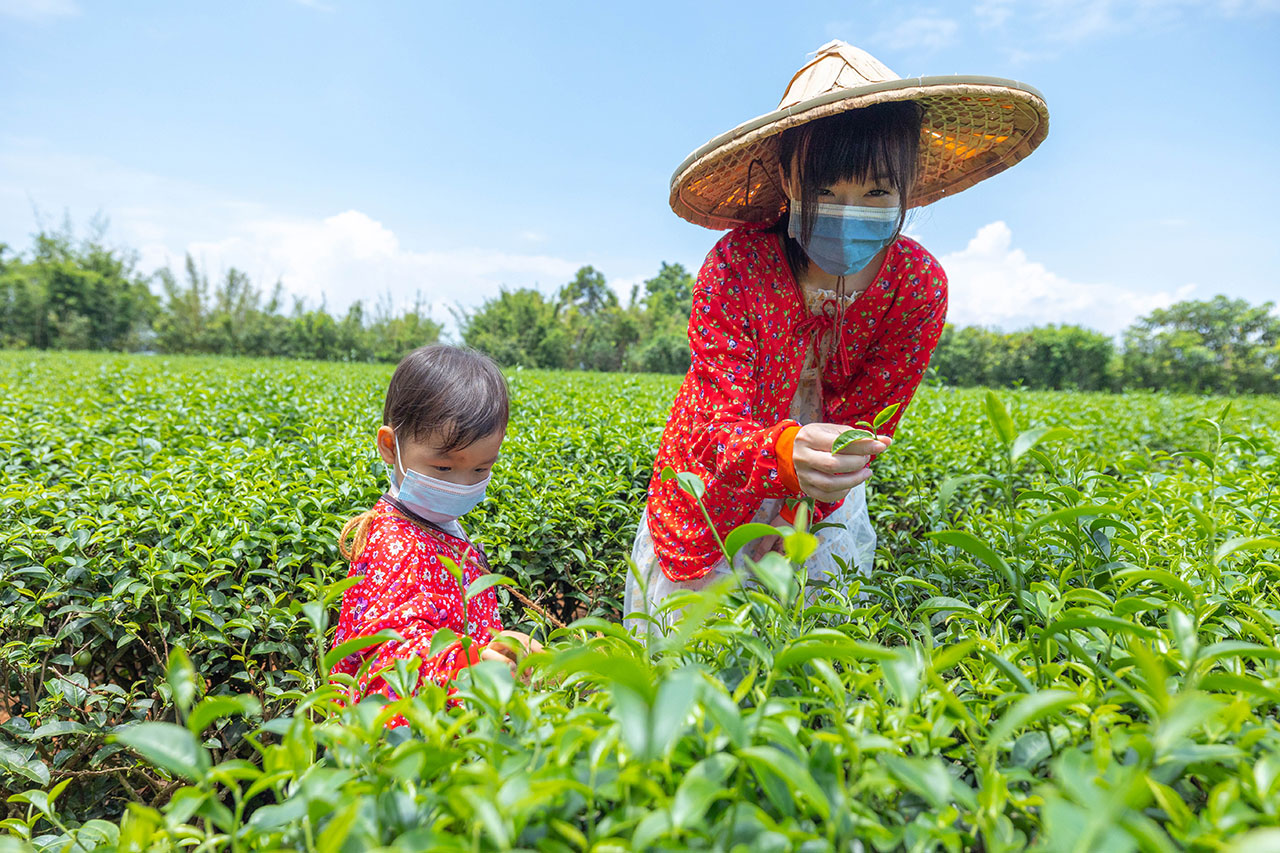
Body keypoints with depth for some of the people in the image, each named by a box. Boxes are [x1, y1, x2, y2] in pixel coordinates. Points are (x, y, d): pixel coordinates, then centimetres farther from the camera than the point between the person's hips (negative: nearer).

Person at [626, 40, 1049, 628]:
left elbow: (864, 430, -14)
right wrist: (786, 451, -55)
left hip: (821, 506, 2)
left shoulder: (919, 286, -19)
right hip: (713, 495, -1)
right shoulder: (737, 266, -28)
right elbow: (719, 426, -34)